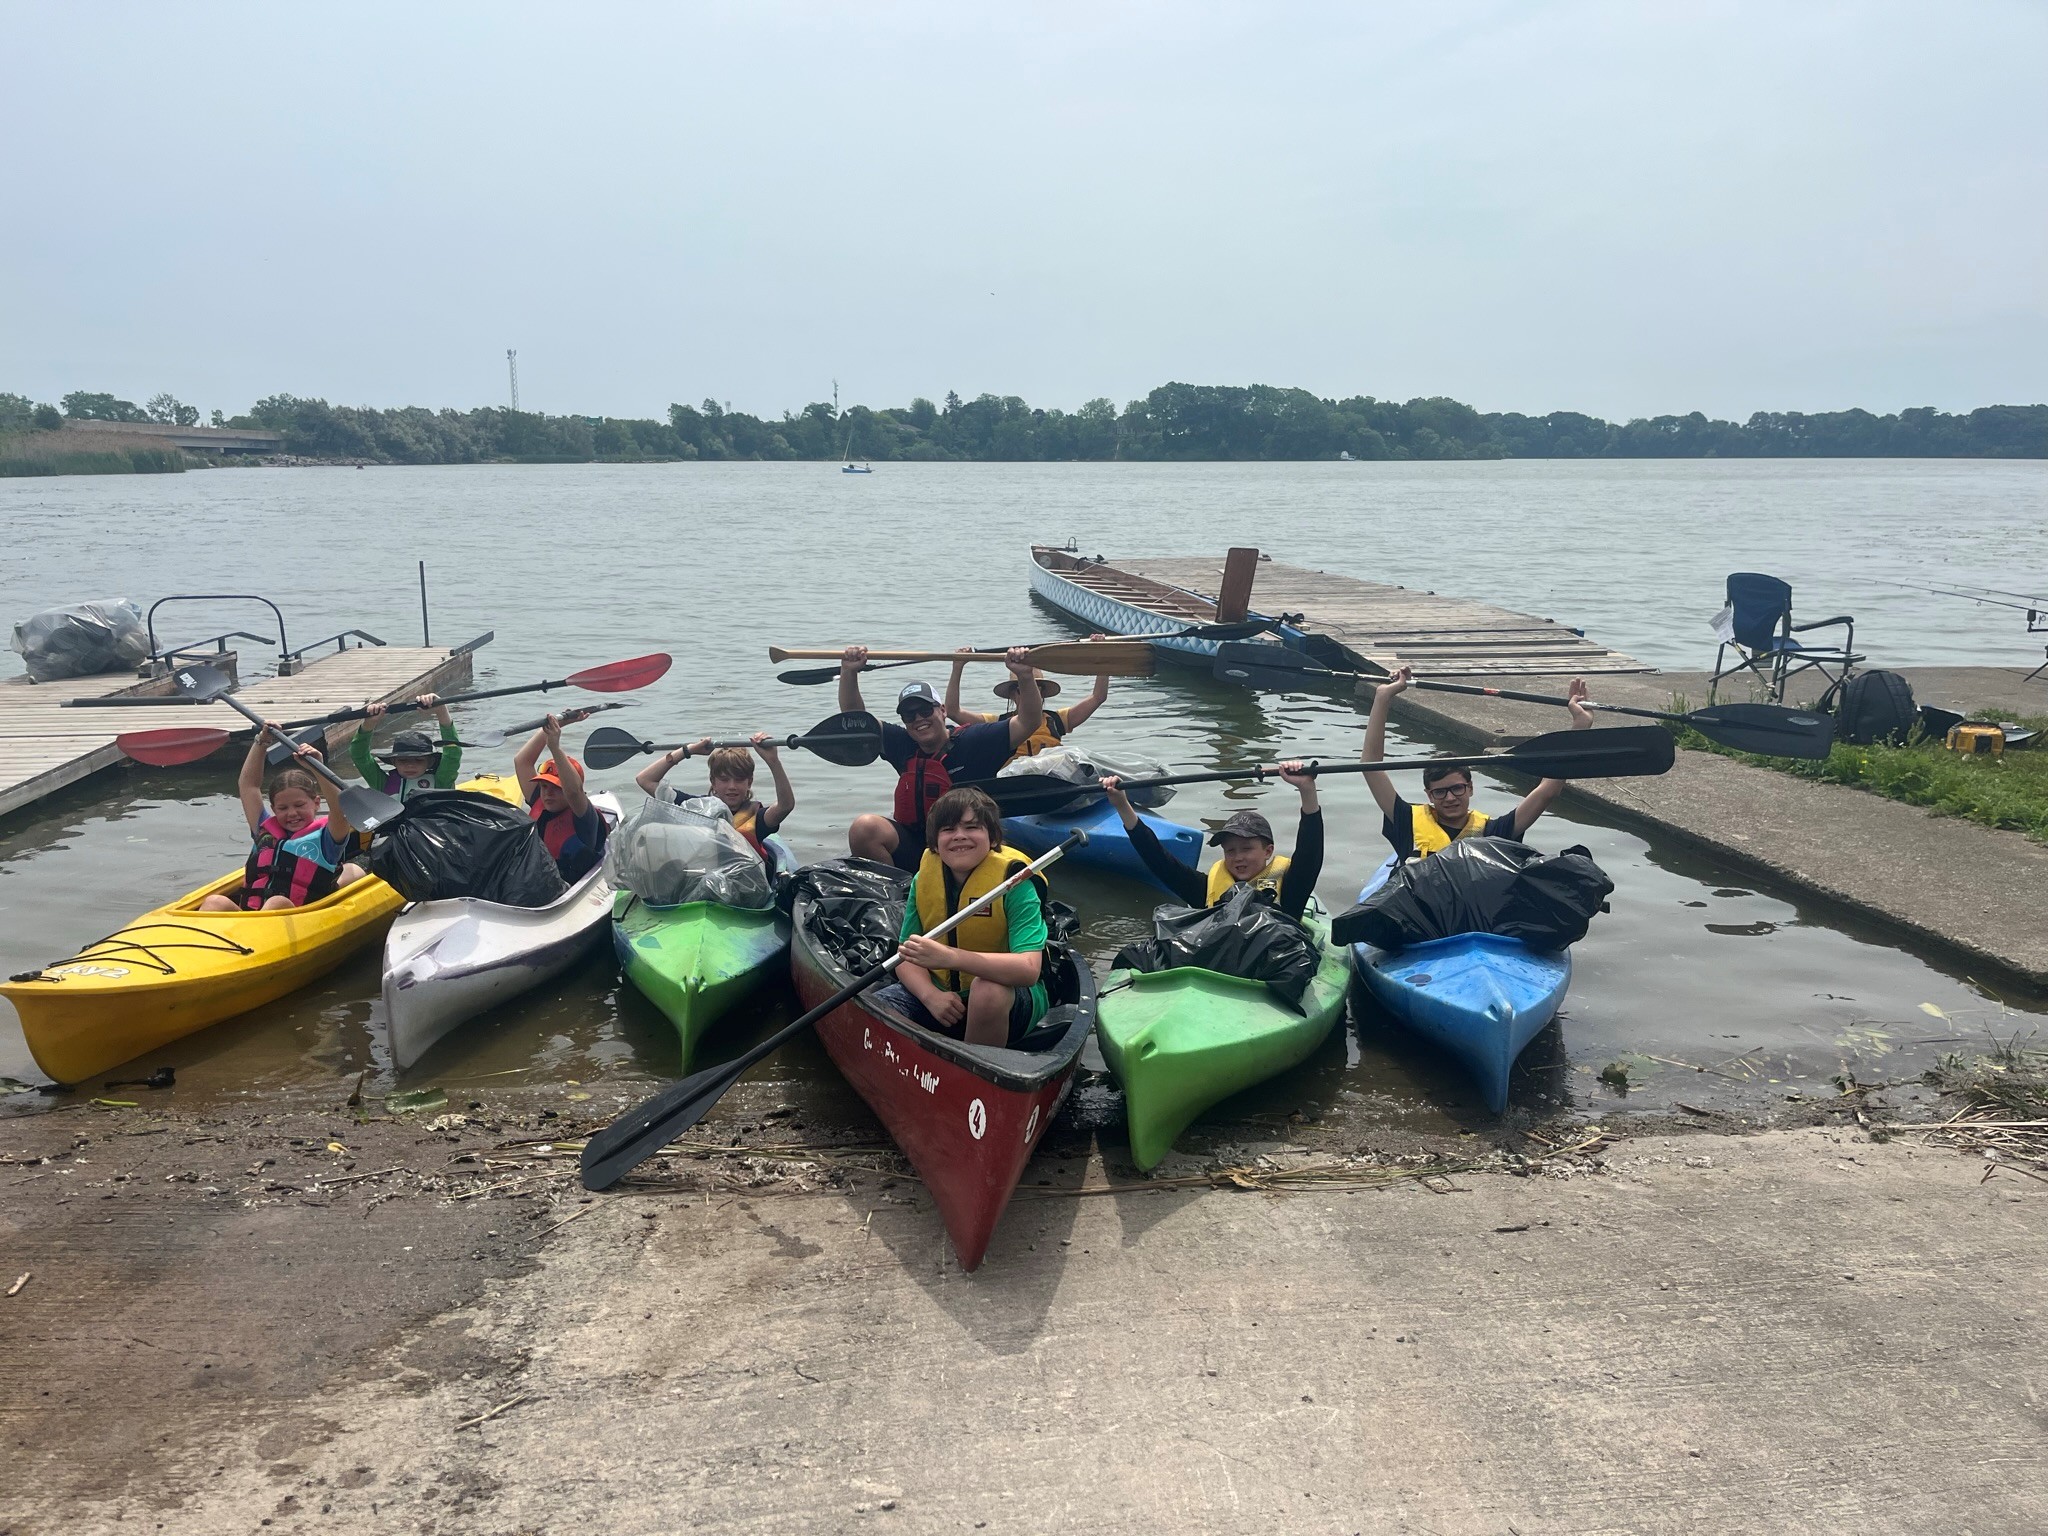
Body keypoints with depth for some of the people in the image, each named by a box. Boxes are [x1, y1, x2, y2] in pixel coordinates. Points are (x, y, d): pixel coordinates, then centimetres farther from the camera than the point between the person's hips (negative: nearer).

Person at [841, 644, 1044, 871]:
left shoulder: (973, 741, -4)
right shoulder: (903, 745, 8)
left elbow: (1029, 722, -11)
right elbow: (853, 716, 12)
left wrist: (1025, 676, -26)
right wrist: (849, 672, -2)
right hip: (911, 847, 3)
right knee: (864, 827, -25)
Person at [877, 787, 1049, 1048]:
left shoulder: (1014, 881, -17)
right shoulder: (924, 878, -3)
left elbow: (1029, 969, -30)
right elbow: (906, 958, -1)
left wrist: (950, 957, -42)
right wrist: (931, 995, -24)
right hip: (939, 989, 4)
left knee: (987, 990, -37)